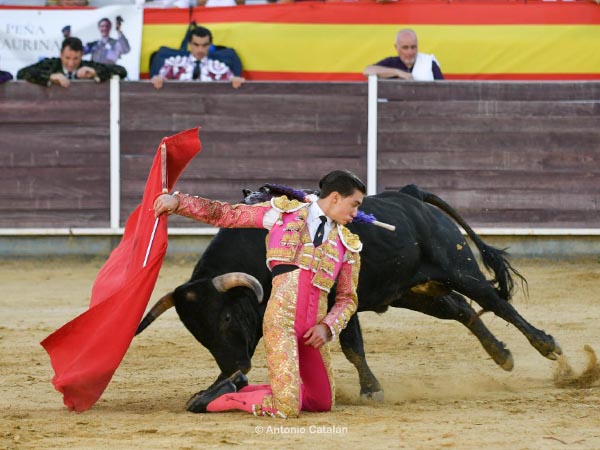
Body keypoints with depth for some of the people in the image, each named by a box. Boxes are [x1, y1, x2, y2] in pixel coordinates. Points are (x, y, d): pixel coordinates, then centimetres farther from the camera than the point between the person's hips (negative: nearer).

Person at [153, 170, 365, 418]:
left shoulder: (348, 246, 16)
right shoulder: (284, 212, 8)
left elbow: (347, 298, 19)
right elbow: (223, 214, 9)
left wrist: (327, 327, -1)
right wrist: (177, 201, -1)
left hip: (312, 330, 6)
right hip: (281, 318, -6)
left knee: (322, 403, 12)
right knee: (287, 409, -19)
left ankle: (239, 389, 24)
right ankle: (220, 400, 5)